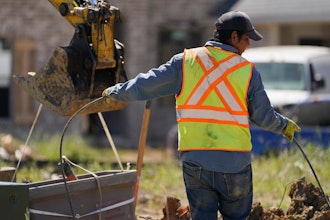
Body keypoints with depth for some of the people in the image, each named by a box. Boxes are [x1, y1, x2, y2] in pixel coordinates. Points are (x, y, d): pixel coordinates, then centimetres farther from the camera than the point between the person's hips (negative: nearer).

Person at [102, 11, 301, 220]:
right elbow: (264, 116, 3)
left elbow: (143, 86, 4)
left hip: (195, 161, 1)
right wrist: (285, 125, 24)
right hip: (235, 163, -1)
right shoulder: (247, 70, -2)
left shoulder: (185, 62, 1)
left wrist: (114, 92, 22)